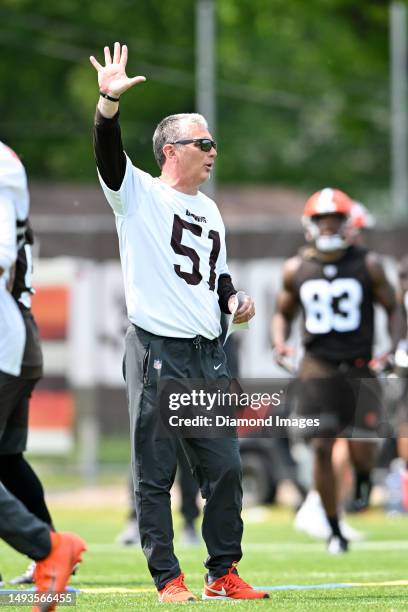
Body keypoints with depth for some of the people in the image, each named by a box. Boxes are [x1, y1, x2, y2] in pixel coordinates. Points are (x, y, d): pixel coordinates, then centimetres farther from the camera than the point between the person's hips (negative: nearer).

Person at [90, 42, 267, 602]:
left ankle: (223, 574, 15)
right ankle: (167, 579, 3)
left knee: (224, 468, 6)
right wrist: (109, 101, -35)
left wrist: (233, 300, 8)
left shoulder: (210, 212, 20)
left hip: (208, 355, 6)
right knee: (155, 474, -3)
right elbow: (108, 154, -18)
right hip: (156, 351, -6)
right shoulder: (138, 194, 0)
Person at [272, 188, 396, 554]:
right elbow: (284, 313, 20)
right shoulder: (297, 269, 6)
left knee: (362, 455, -7)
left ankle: (364, 480, 32)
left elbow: (392, 308, 10)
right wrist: (280, 343, 1)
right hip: (318, 366, 1)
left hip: (360, 368, -1)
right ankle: (335, 531, 5)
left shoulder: (368, 265, 1)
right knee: (322, 448, -9)